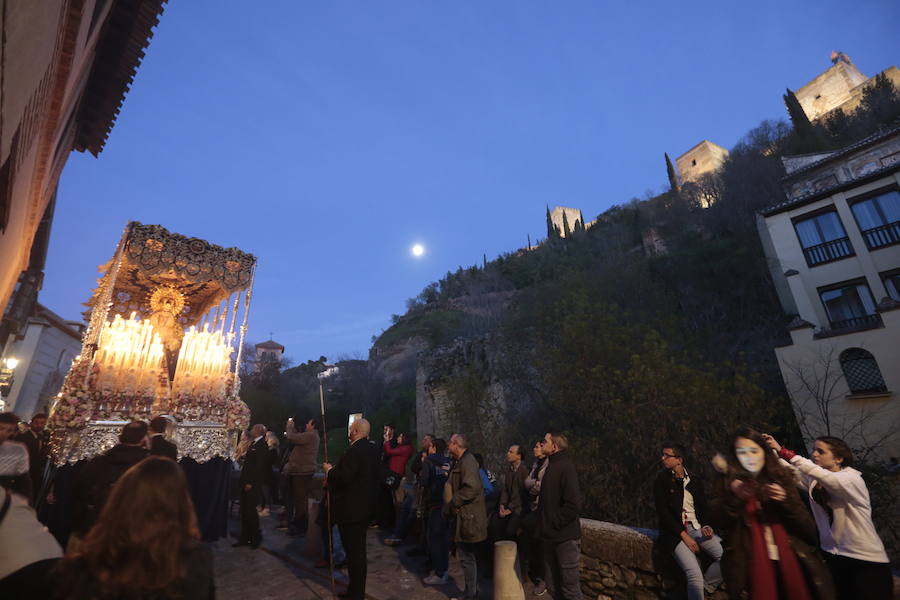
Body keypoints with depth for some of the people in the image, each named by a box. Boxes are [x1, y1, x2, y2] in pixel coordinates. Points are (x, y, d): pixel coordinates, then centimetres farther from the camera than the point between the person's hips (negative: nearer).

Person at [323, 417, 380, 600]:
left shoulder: (354, 451, -24)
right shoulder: (372, 449, 5)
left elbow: (344, 477, -29)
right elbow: (377, 476, 13)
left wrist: (329, 470, -10)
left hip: (350, 509, -9)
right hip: (365, 507, 9)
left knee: (354, 552, 4)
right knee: (358, 549, 21)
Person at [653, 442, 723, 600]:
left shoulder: (695, 481, 9)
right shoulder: (661, 480, -2)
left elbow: (703, 509, 14)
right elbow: (662, 511, -7)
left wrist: (705, 526, -6)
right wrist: (684, 535, -13)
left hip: (697, 528, 4)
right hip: (675, 532, -4)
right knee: (695, 575, -24)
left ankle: (704, 587, 3)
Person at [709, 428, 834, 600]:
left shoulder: (780, 478, 4)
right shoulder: (730, 483, -1)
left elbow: (807, 527, 3)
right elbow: (718, 523, -11)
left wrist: (786, 501, -14)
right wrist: (733, 498, -25)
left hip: (789, 560, 2)